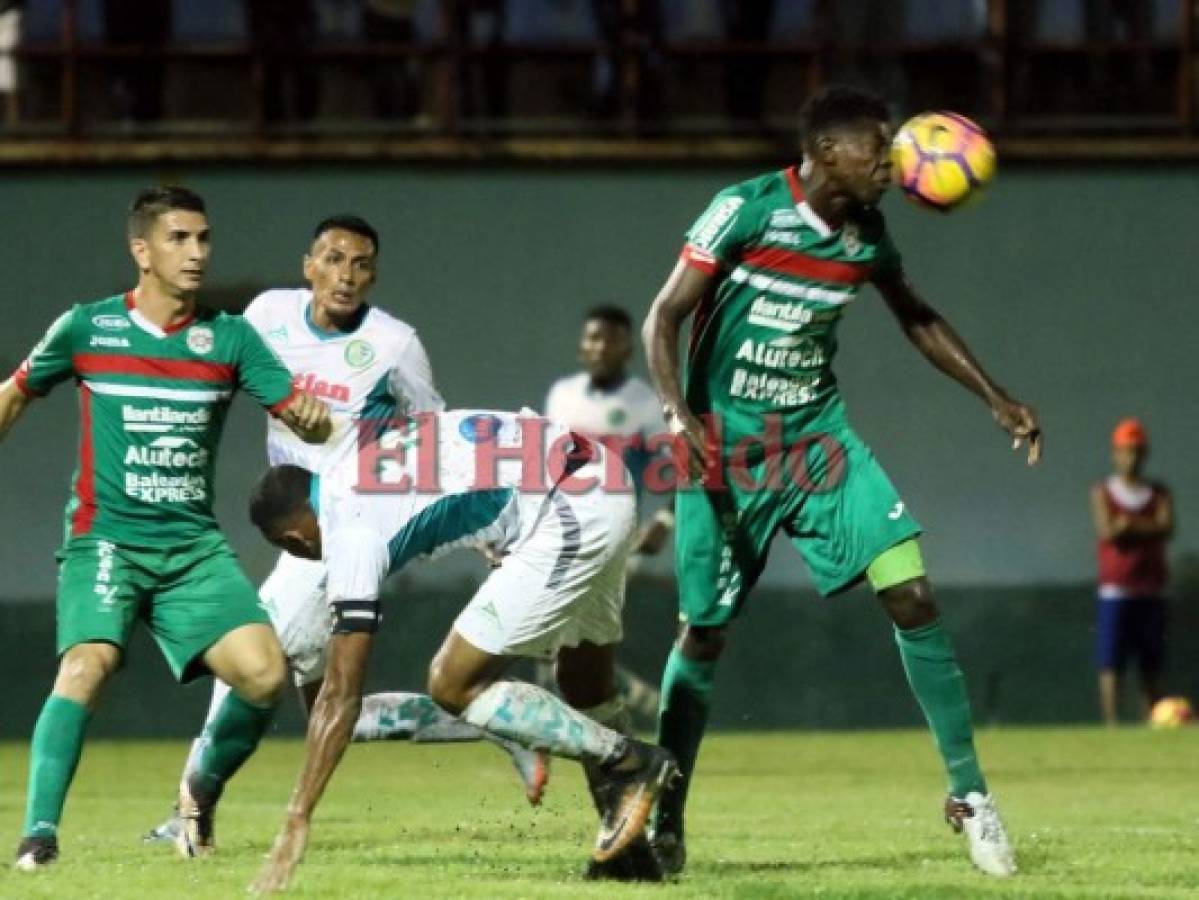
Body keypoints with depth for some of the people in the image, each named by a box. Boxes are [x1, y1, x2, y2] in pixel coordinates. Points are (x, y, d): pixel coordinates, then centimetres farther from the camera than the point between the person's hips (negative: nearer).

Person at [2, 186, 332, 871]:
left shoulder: (230, 339, 5)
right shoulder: (86, 328, 1)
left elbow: (307, 422, 2)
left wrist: (314, 415, -21)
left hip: (195, 544, 2)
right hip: (106, 537, -2)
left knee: (264, 672, -14)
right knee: (88, 664, -28)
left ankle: (199, 799, 13)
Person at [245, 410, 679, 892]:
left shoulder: (349, 532, -7)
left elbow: (341, 694, -7)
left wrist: (297, 822, -5)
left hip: (569, 520, -9)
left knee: (454, 686, -1)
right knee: (584, 683, 21)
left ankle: (629, 762, 1)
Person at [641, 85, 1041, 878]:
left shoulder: (868, 234, 0)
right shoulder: (746, 211, -16)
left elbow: (920, 321, 18)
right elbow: (665, 317, -14)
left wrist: (996, 399, 14)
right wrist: (680, 418, -28)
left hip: (818, 436, 4)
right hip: (727, 446, -4)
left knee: (912, 594, -11)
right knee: (704, 634, 0)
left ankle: (968, 791, -2)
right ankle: (664, 824, 16)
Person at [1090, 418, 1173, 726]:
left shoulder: (1159, 493, 11)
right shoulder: (1103, 493, 5)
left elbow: (1166, 528, -7)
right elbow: (1107, 531, -11)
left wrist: (1127, 525, -12)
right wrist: (1146, 527, -10)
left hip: (1151, 592, 2)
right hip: (1114, 591, -2)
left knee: (1151, 666, 4)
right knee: (1110, 663, -8)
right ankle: (1111, 725, -10)